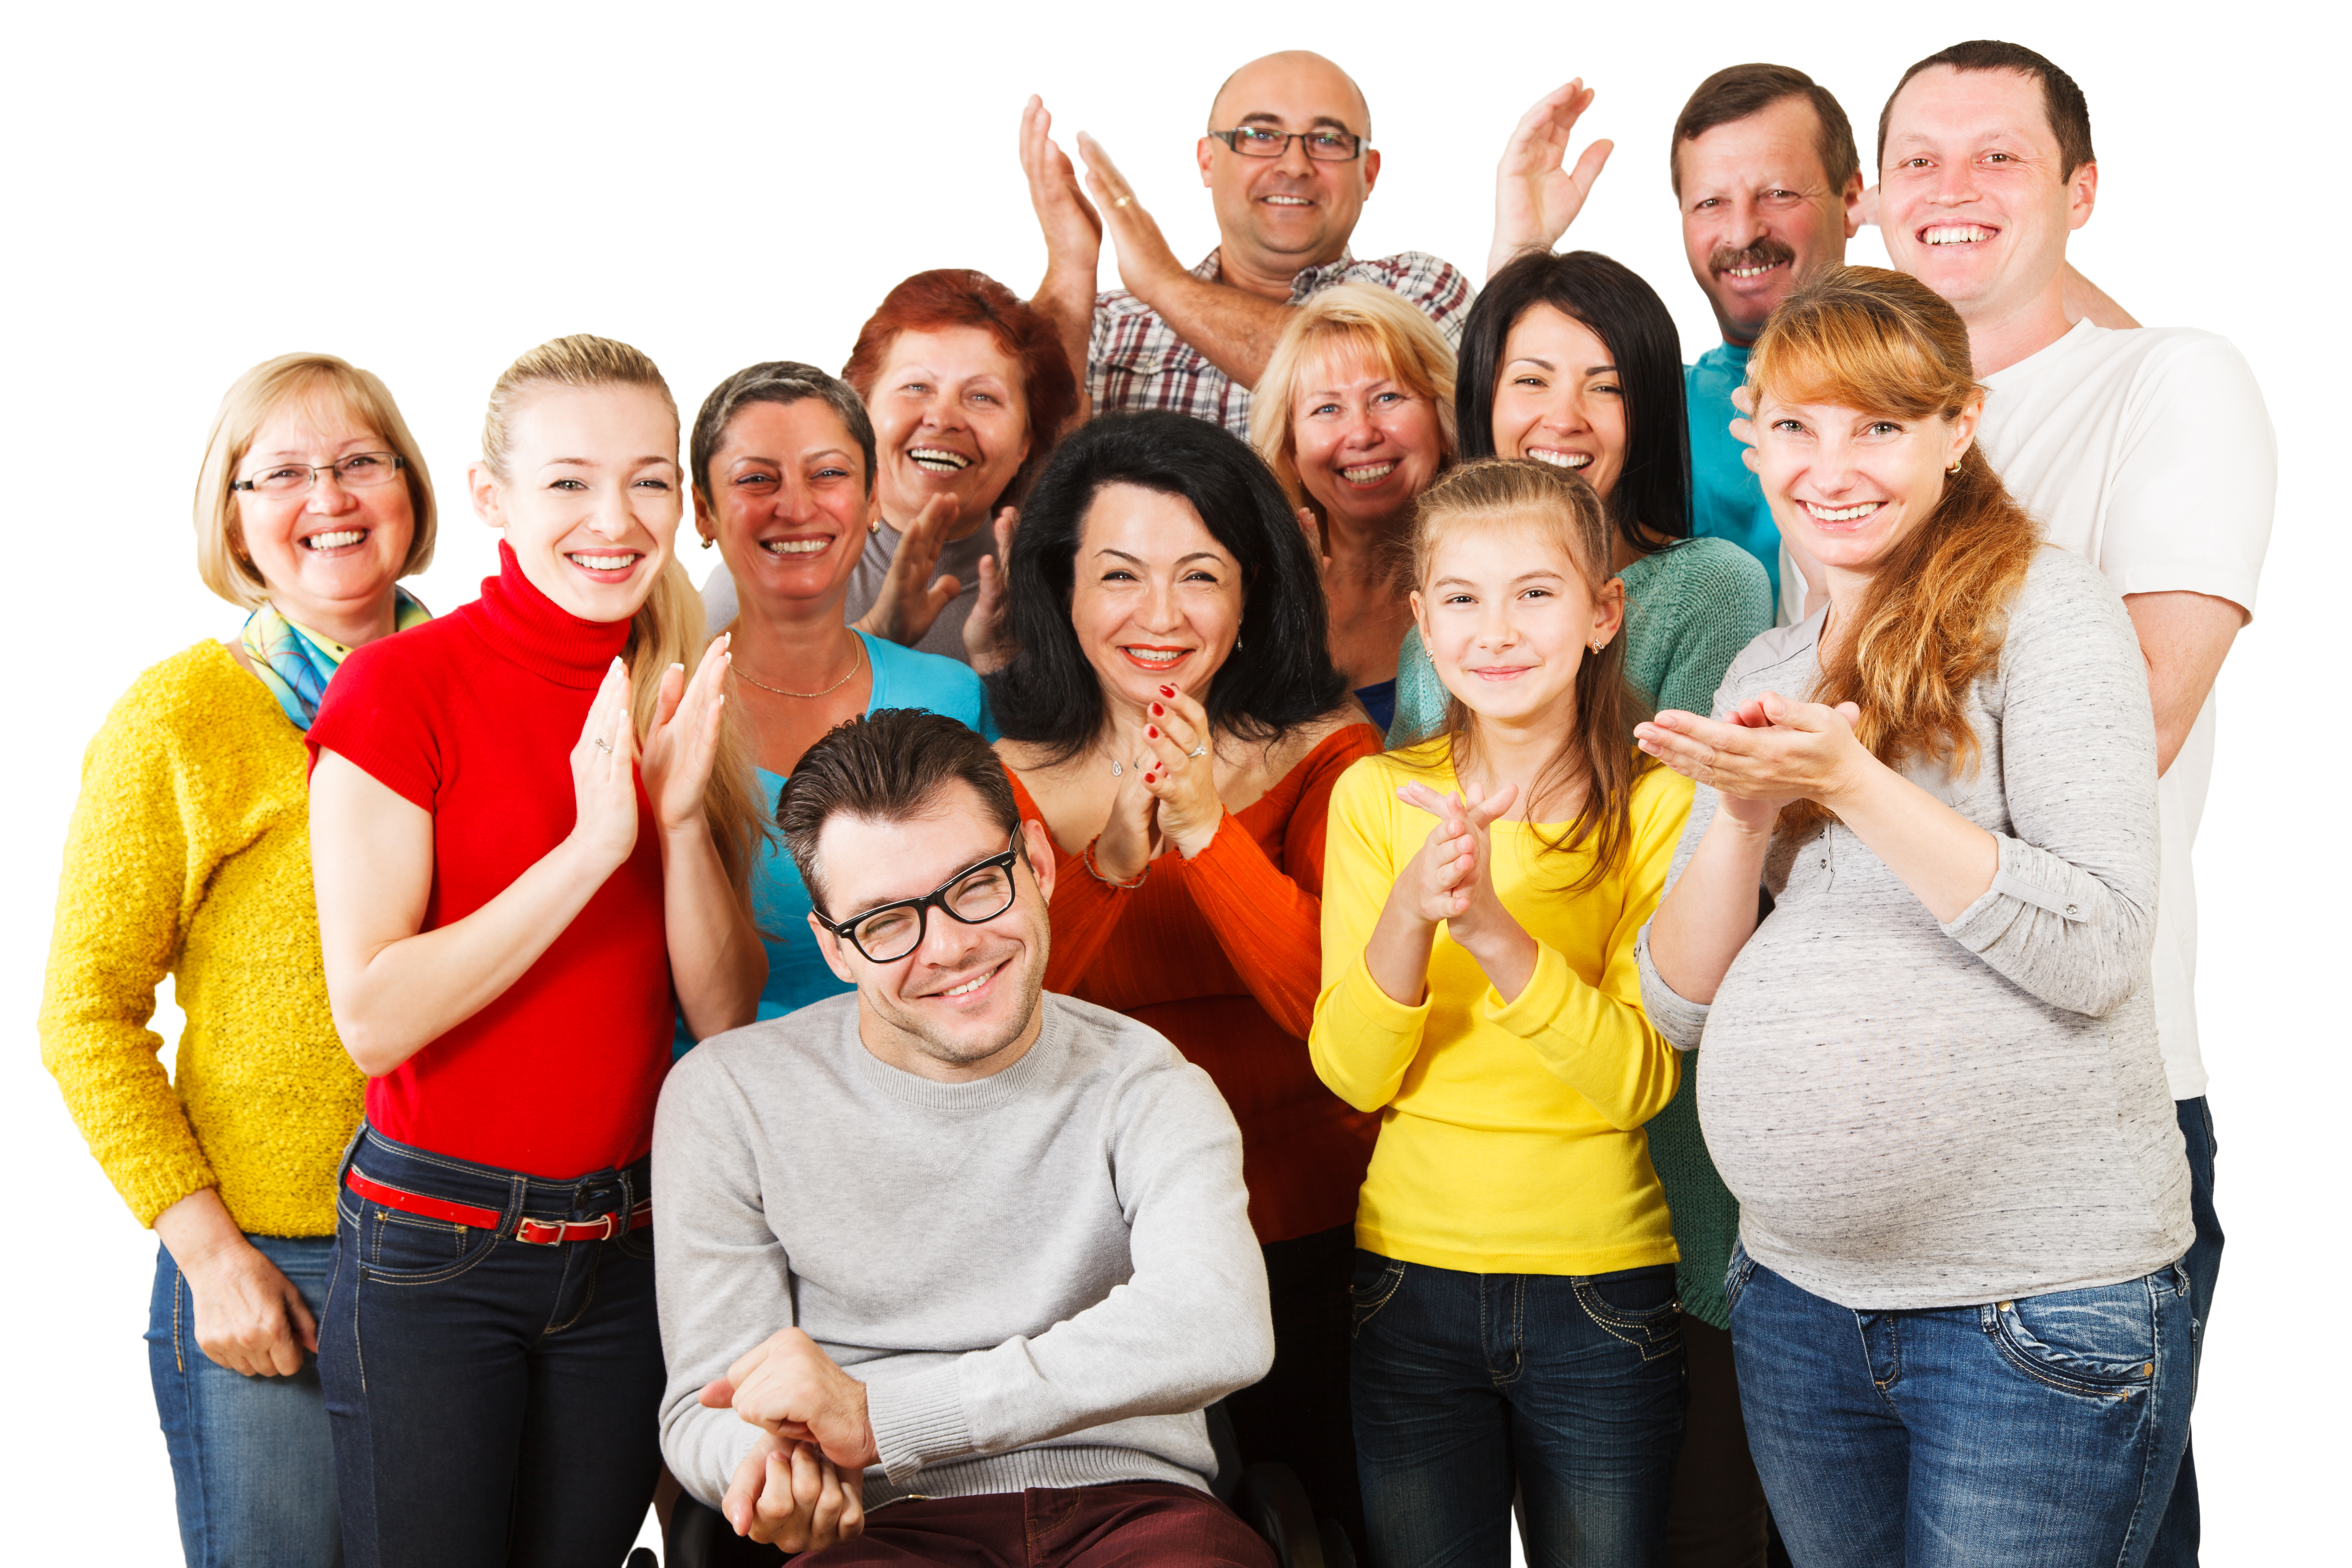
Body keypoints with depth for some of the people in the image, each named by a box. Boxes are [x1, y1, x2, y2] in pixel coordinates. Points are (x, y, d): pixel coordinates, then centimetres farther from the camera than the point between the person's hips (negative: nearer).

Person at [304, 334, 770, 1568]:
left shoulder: (676, 706, 6)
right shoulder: (400, 687, -10)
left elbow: (727, 1017, 2)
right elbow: (373, 1017, -16)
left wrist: (685, 821, -13)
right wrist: (592, 845, -21)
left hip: (623, 1247, 5)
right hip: (432, 1248, -4)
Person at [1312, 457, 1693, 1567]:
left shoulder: (1655, 805, -7)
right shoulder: (1377, 796, -1)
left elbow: (1642, 1081, -15)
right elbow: (1350, 1073, -6)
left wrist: (1492, 927, -28)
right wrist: (1411, 909, -24)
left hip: (1603, 1291, -2)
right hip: (1413, 1276, 2)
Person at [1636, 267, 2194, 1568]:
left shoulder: (2042, 606, -7)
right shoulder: (1766, 672, 12)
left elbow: (2096, 950, -17)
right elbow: (1680, 1004, 7)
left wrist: (1848, 781, -22)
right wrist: (1743, 812, -10)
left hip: (2044, 1308, -6)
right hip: (1799, 1293, 6)